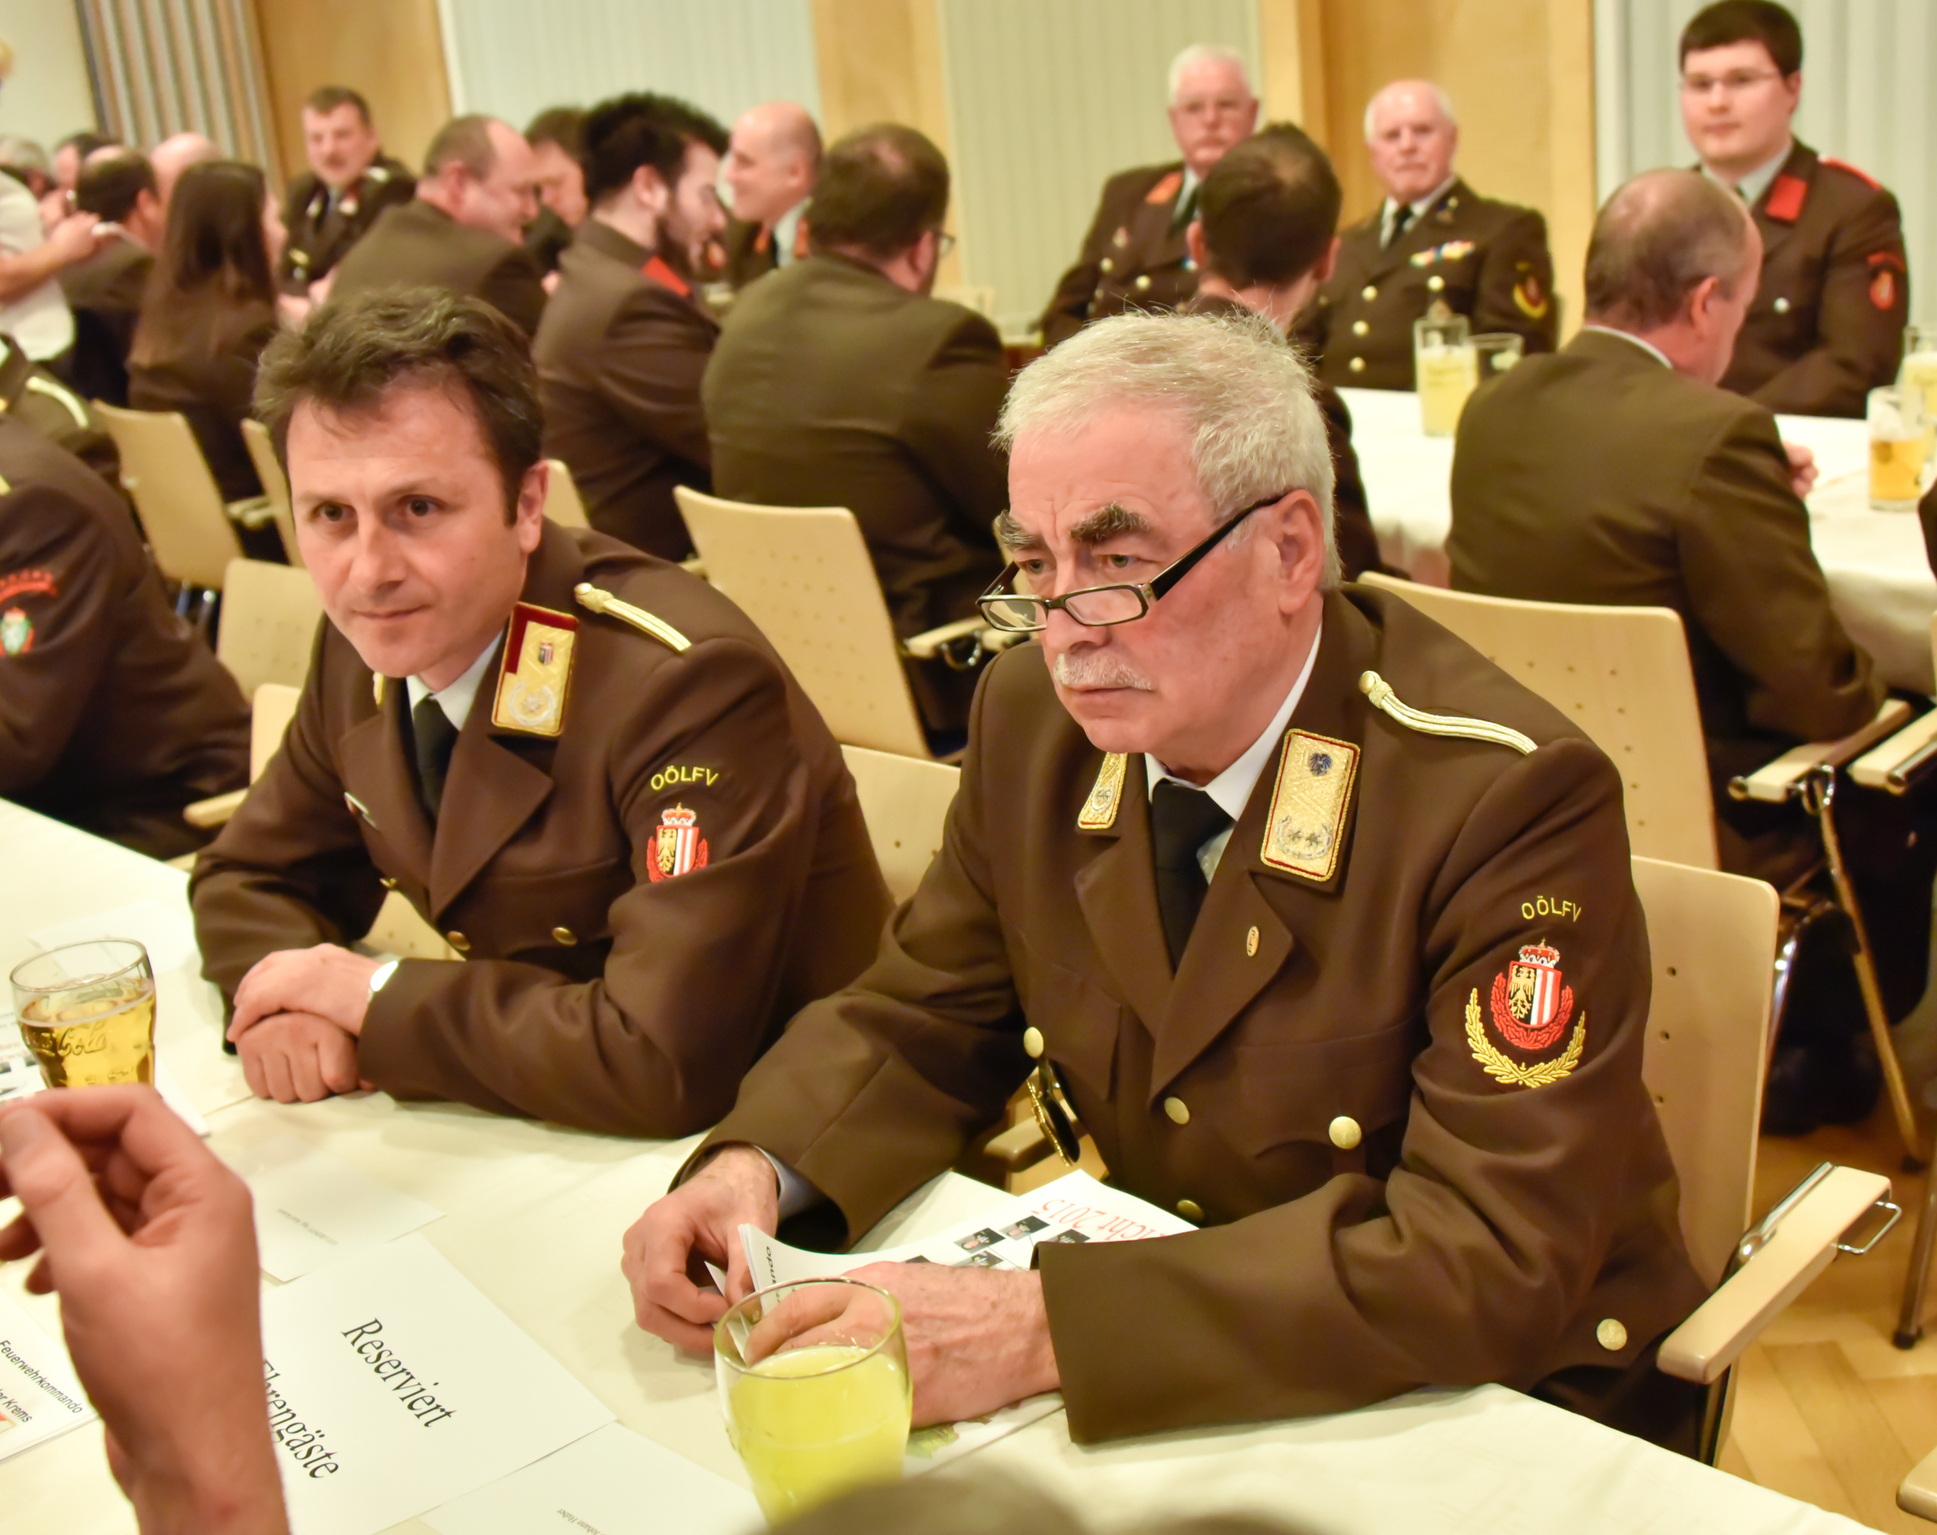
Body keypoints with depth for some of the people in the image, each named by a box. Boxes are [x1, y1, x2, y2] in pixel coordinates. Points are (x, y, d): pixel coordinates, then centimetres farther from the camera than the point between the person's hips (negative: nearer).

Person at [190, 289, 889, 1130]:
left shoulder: (691, 687, -26)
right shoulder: (370, 642, -3)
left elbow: (664, 1062, -32)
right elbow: (246, 877, 11)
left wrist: (378, 997, -20)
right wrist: (286, 998, -11)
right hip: (528, 1127, 7)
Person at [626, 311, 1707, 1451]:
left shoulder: (1512, 799, -23)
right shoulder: (1034, 717, -4)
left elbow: (1499, 1250, -28)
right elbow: (923, 1020, 7)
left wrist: (1050, 1327, -35)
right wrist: (758, 1166, -15)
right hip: (1169, 1394, 5)